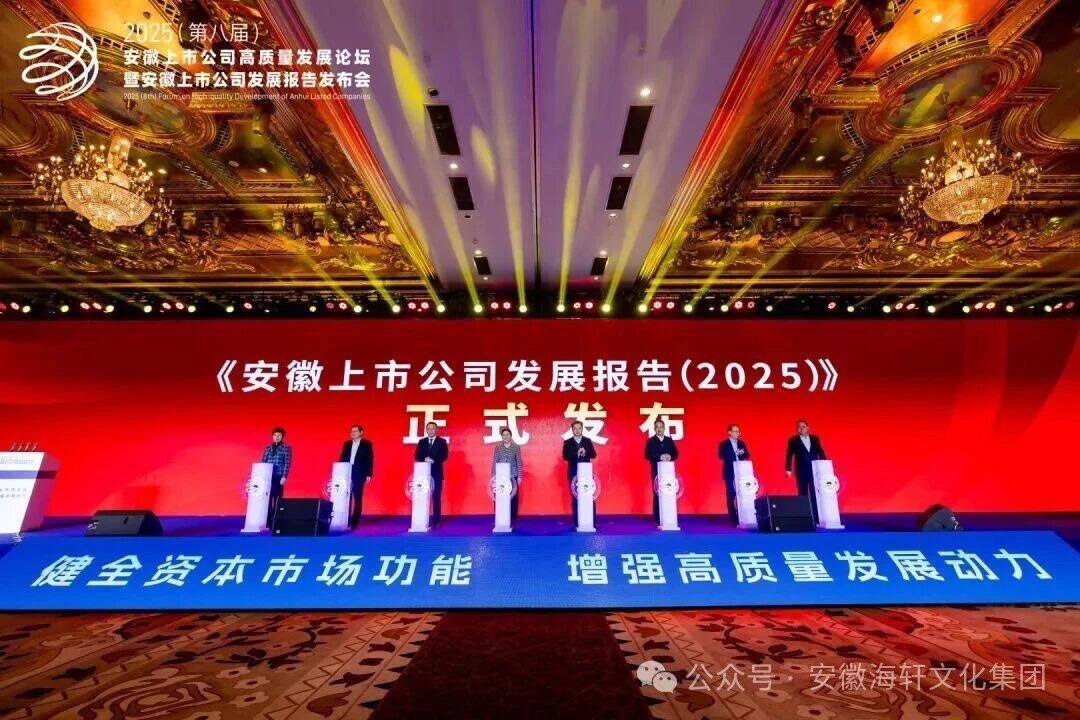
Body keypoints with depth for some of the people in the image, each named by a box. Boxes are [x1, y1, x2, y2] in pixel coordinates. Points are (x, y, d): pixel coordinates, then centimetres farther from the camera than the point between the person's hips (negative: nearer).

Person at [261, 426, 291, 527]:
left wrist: (284, 476, -13)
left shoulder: (286, 448, 1)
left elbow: (287, 463, -5)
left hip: (279, 477, -3)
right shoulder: (267, 448, 12)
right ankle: (267, 521, 11)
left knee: (277, 500, 0)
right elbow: (263, 462, 11)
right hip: (267, 476, 4)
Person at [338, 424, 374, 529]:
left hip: (359, 474, -4)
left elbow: (370, 460, -5)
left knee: (358, 498, 1)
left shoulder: (367, 444, -1)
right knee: (346, 498, 7)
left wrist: (369, 474, -12)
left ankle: (354, 522, 7)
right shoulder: (347, 444, 12)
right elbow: (342, 458, 11)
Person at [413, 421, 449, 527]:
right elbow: (416, 456, 5)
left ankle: (436, 520, 2)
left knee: (436, 497, -1)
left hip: (436, 473, -2)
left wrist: (434, 460, -18)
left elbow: (444, 456, -4)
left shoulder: (442, 441, 5)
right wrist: (425, 460, -13)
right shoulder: (422, 442, 12)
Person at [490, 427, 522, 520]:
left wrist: (519, 476, -1)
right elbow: (494, 462, 5)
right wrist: (493, 476, 2)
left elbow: (519, 462, 2)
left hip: (512, 476, -1)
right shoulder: (498, 447, 5)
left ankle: (512, 518, 10)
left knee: (512, 497, 1)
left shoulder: (516, 447, 2)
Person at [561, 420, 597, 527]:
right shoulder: (567, 442, 2)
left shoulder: (588, 441, 6)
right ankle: (576, 523, 10)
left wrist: (585, 452, -21)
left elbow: (593, 455, -1)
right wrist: (577, 454, -24)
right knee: (575, 498, 3)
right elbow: (565, 456, -9)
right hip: (573, 473, -1)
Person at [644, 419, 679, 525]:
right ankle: (658, 519, 3)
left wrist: (670, 457, -13)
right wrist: (659, 457, -20)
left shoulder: (670, 440, 10)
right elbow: (647, 455, -8)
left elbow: (676, 454, 8)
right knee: (657, 494, -1)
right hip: (656, 471, -2)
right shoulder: (650, 441, 1)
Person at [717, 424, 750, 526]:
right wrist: (735, 453, -24)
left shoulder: (742, 443, 13)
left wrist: (742, 453, -15)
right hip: (730, 473, -4)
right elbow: (721, 455, -16)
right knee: (731, 496, -1)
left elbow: (747, 455, 7)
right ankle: (733, 518, 4)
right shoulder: (723, 443, -2)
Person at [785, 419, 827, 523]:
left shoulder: (815, 438, 8)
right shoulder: (793, 440, 0)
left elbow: (821, 452, 9)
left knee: (815, 494, 4)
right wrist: (788, 469, -11)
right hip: (801, 471, -2)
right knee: (803, 494, 2)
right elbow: (789, 455, -3)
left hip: (815, 470, 2)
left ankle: (815, 516, 11)